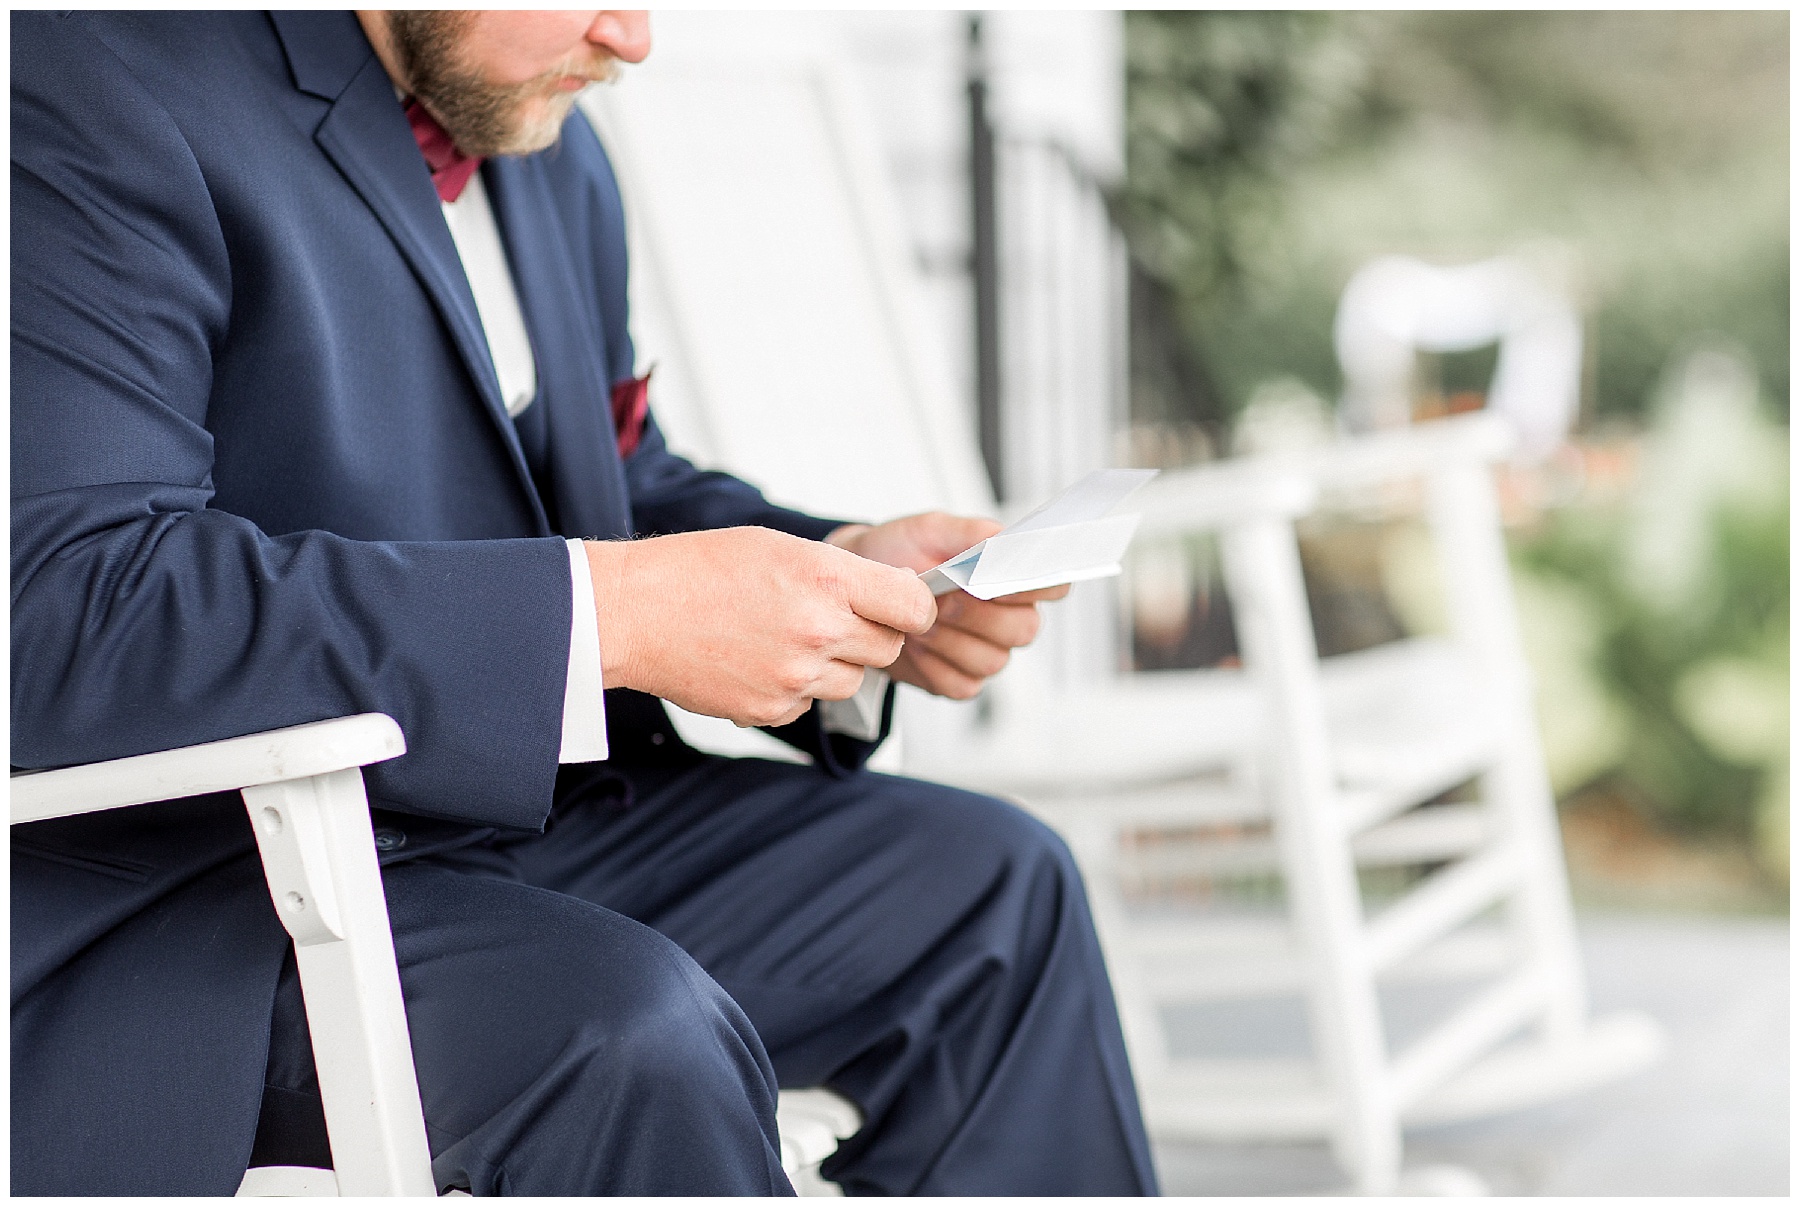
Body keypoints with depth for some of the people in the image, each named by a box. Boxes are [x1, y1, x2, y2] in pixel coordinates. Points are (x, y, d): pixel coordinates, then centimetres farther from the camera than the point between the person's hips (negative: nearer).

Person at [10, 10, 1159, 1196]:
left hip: (512, 813, 9)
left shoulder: (553, 158, 12)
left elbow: (622, 489, 23)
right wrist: (613, 615, -32)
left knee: (989, 888, -2)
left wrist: (849, 576, 1)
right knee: (627, 1031, -32)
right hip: (169, 890, -8)